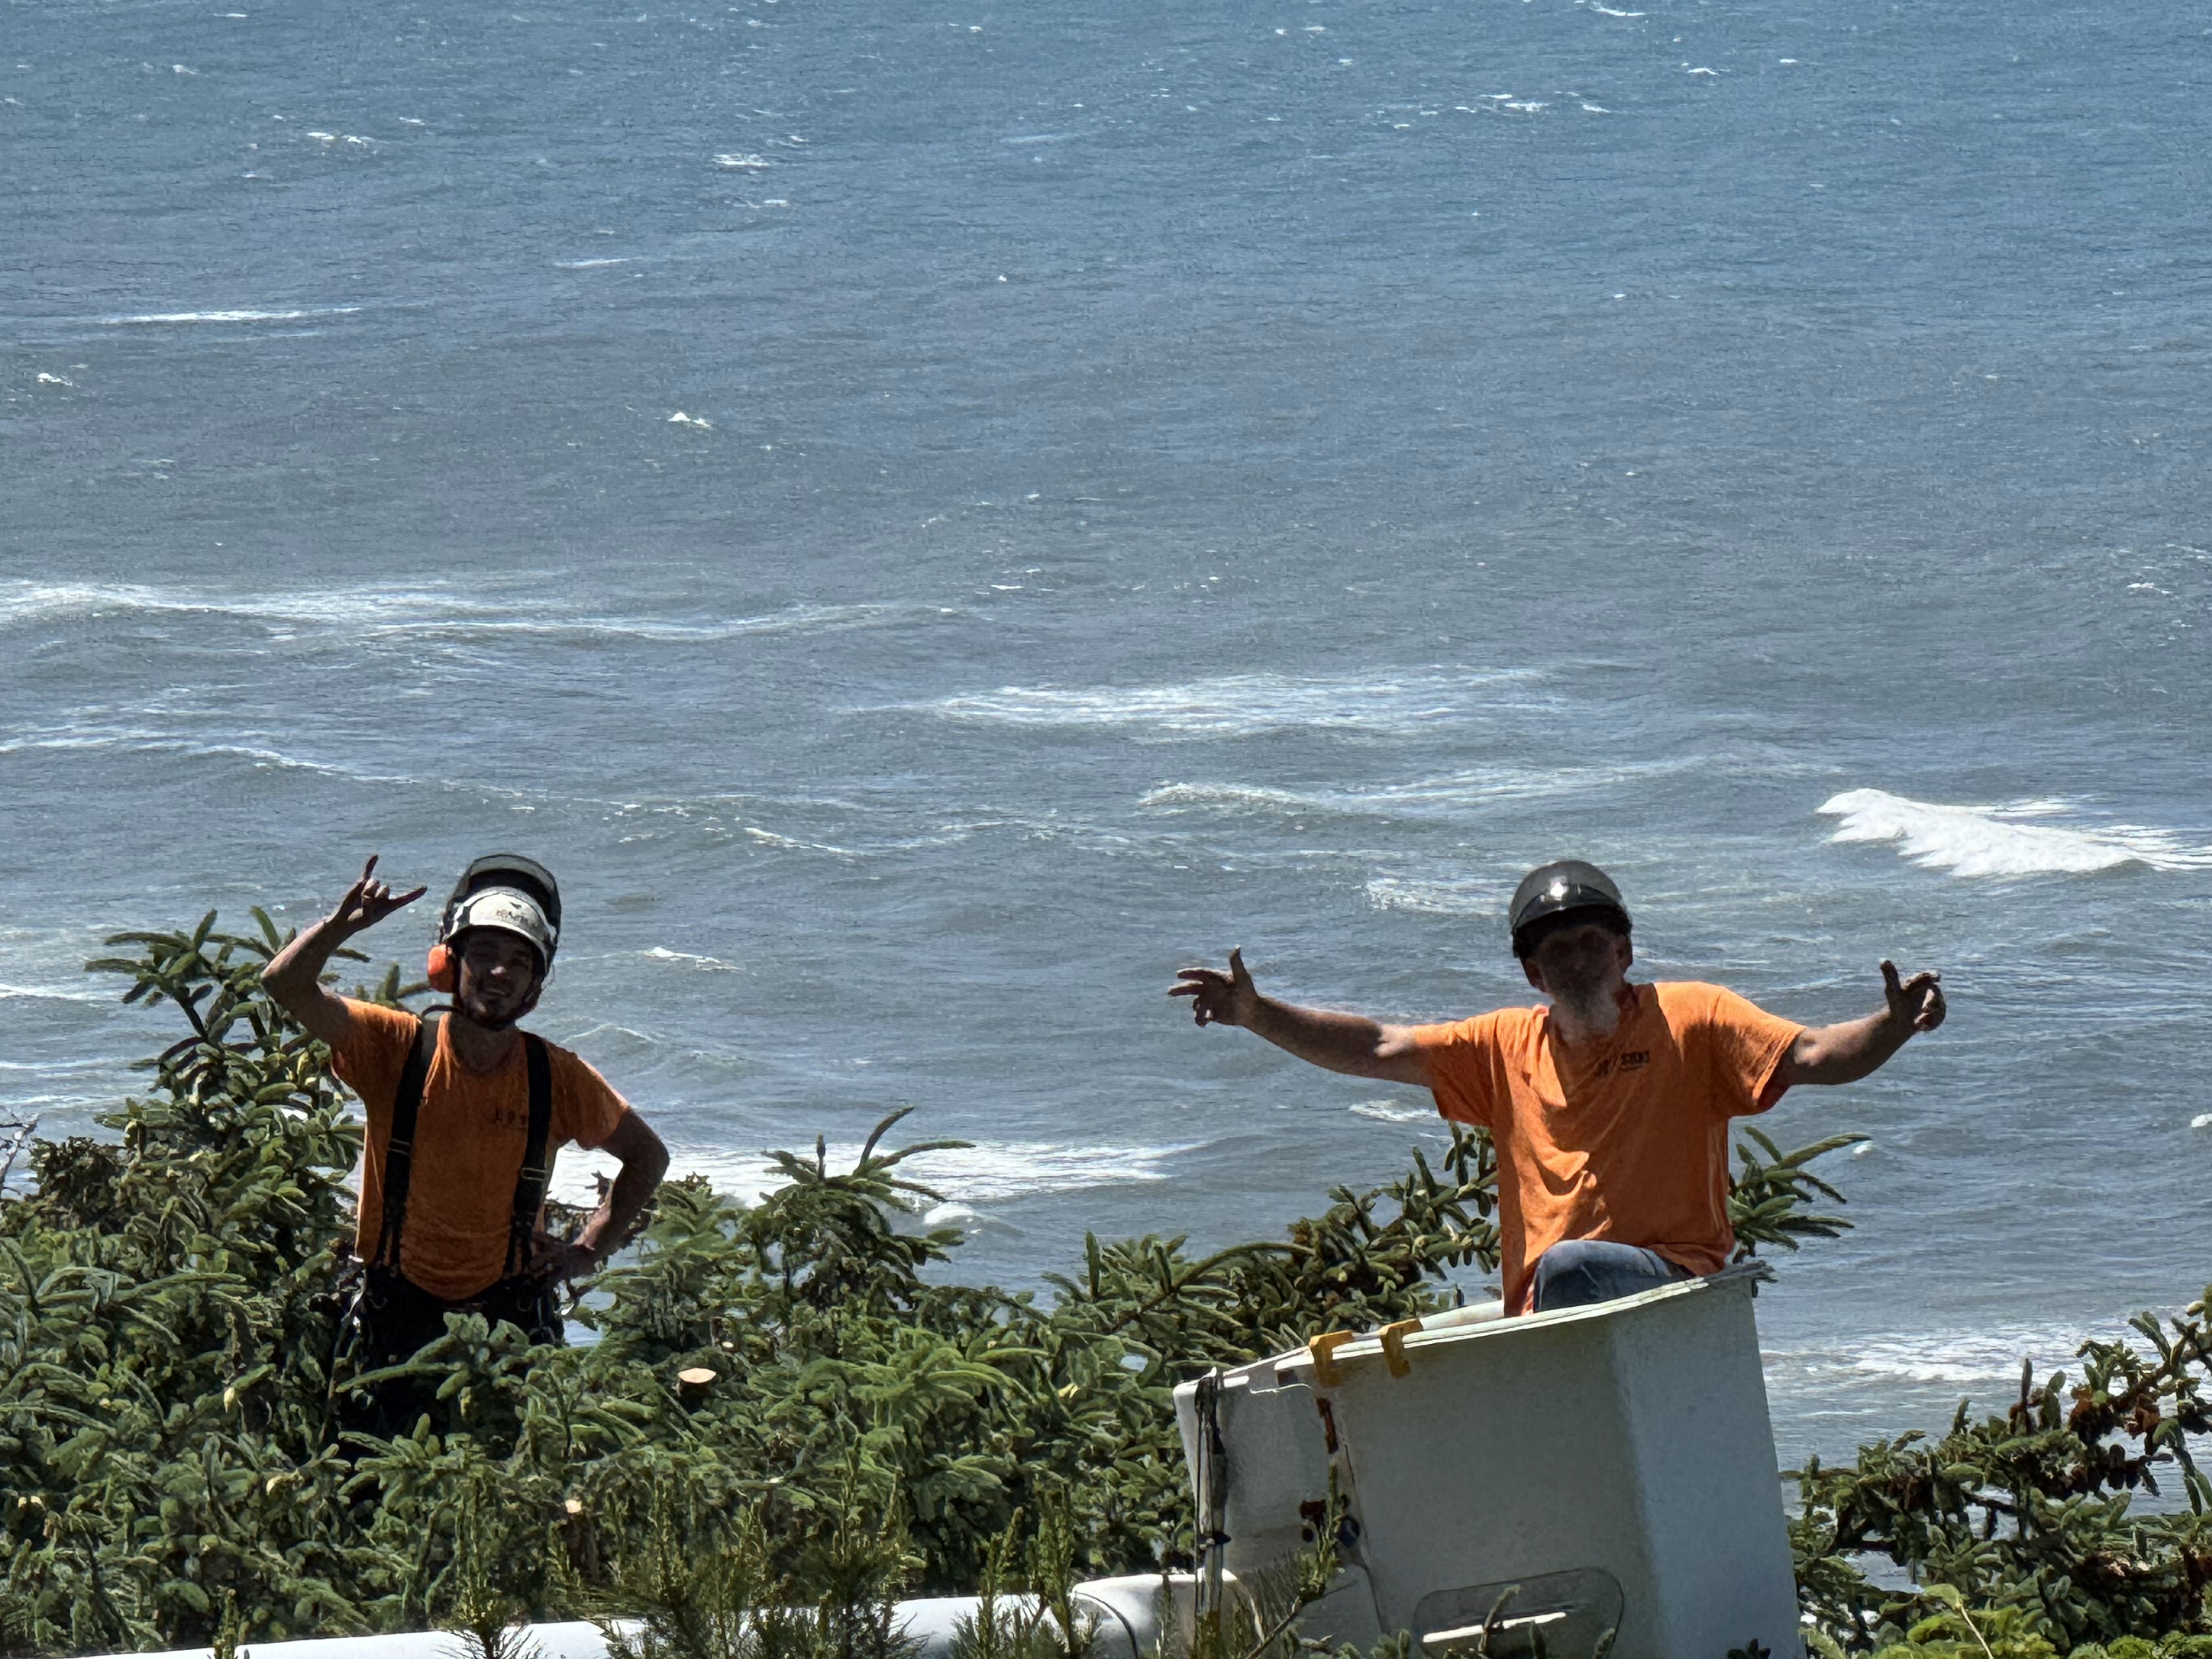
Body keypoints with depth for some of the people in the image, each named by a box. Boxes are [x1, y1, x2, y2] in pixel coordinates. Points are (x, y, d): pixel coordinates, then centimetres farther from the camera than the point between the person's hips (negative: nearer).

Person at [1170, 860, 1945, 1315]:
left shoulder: (1690, 1020, 5)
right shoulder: (1509, 1047, 17)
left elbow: (1811, 1055, -4)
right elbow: (1378, 1050, 16)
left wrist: (1891, 1029, -24)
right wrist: (1255, 1015, 6)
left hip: (1673, 1287, -5)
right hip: (1542, 1318, 5)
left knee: (1569, 1264, -35)